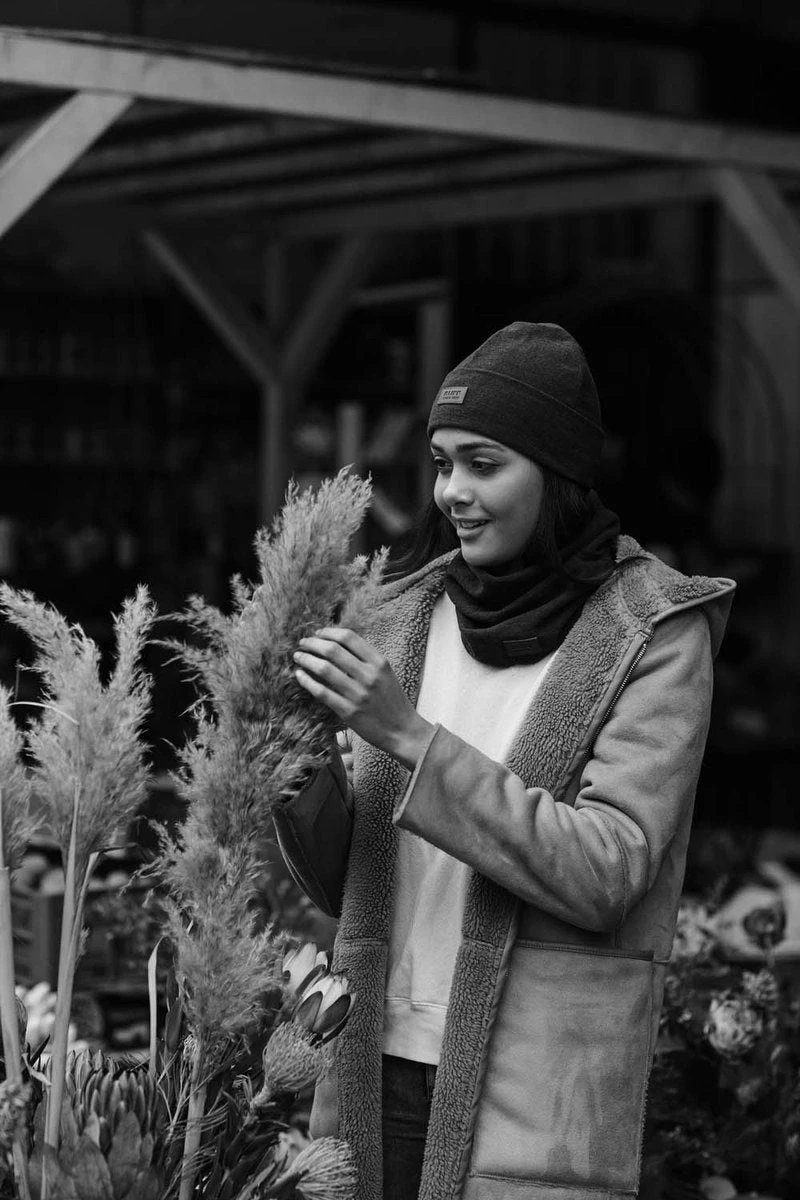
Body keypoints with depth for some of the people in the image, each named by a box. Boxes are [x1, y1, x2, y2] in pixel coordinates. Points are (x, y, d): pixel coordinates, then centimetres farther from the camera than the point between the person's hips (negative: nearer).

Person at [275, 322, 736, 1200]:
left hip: (536, 1107, -4)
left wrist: (408, 735, -19)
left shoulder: (656, 635, -4)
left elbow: (606, 874, -15)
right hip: (378, 1074, 4)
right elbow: (340, 884, 11)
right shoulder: (411, 611, 8)